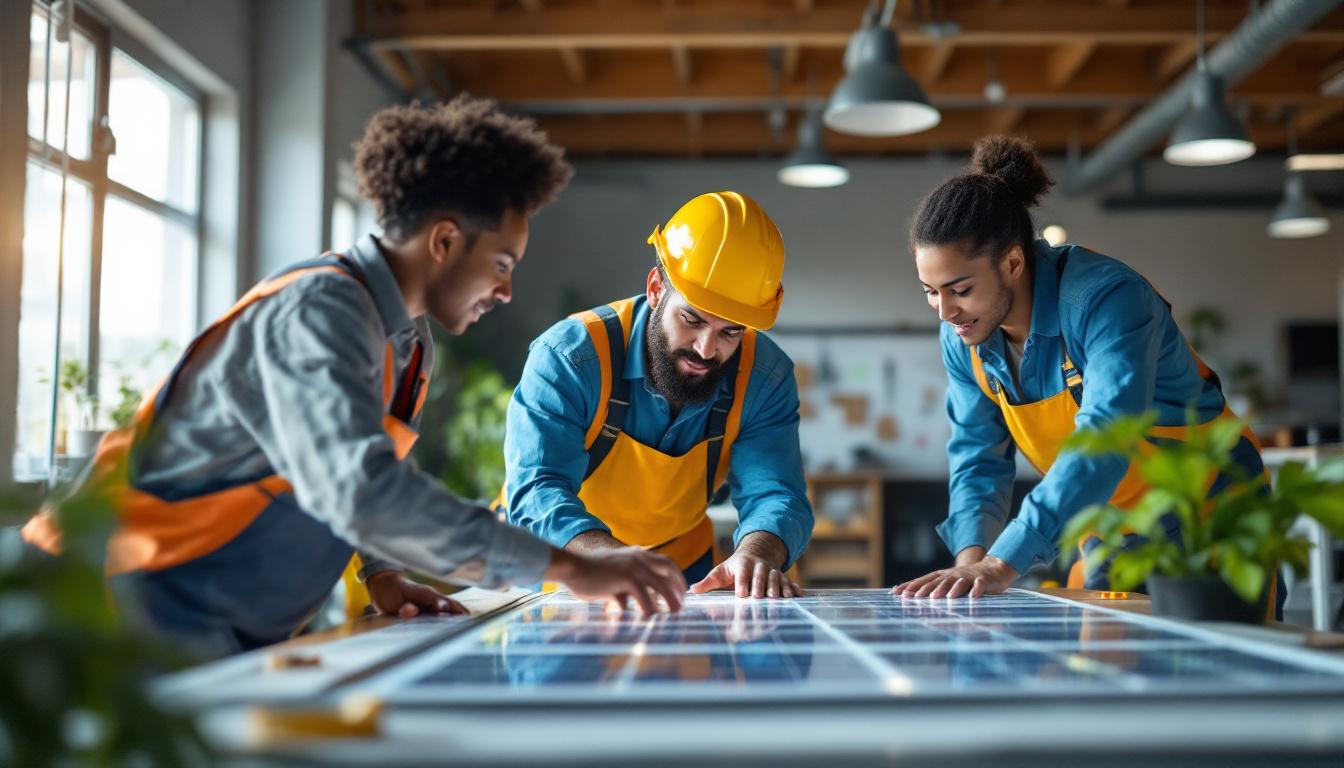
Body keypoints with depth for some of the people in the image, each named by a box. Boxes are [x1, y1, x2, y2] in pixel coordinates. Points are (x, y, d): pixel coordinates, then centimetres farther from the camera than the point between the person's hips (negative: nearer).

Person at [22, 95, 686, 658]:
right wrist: (566, 567, -35)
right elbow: (361, 490, -37)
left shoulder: (411, 348, 7)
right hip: (141, 604, -9)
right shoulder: (320, 314, -23)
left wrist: (382, 572, 0)